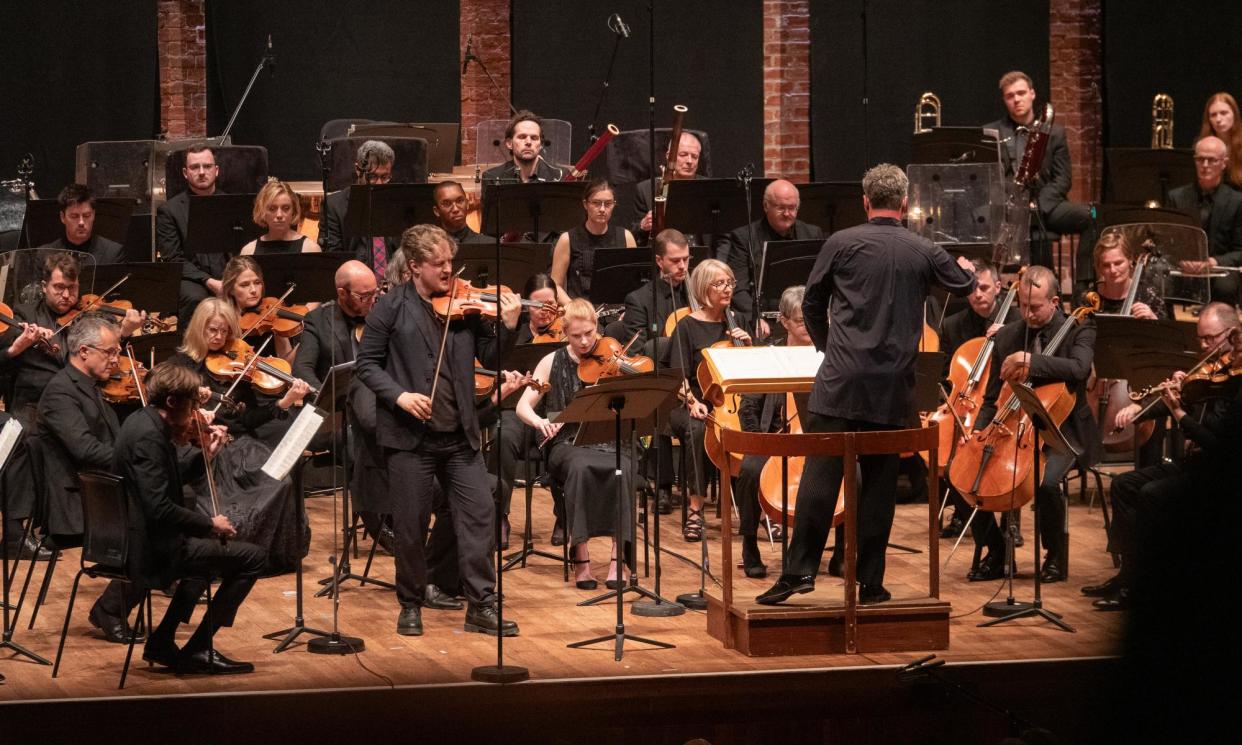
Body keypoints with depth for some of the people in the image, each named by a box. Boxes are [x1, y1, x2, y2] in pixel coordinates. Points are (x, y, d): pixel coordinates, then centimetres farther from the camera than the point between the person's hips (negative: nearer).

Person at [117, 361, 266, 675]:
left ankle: (162, 641, 28)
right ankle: (199, 649, -1)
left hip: (137, 539, 11)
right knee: (252, 557, -8)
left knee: (211, 543, 34)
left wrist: (205, 455, 6)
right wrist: (210, 523, -17)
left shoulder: (143, 421, 8)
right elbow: (160, 508, -29)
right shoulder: (148, 436, -23)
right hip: (152, 548, -11)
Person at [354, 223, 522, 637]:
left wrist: (507, 326, -14)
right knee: (411, 525, 4)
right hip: (409, 435, -3)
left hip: (459, 433, 3)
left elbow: (488, 355, 4)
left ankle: (482, 606, 5)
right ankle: (410, 605, 20)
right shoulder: (390, 308, -2)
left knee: (479, 511, -1)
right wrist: (398, 395, -16)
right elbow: (366, 365, -2)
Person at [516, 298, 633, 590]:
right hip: (567, 444, -1)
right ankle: (581, 556, -29)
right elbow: (523, 406, 2)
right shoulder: (553, 363, 6)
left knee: (622, 470, -34)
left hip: (607, 443, 1)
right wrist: (539, 421, -20)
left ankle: (618, 557, -28)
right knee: (581, 468, -36)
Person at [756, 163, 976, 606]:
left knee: (820, 473, -2)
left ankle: (800, 569, -8)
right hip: (894, 386, 2)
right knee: (880, 480, 6)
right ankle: (871, 581, 9)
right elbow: (963, 286, 24)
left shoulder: (841, 244, -2)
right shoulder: (923, 252, 4)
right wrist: (965, 268, 48)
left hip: (842, 377, -2)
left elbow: (812, 304, 8)